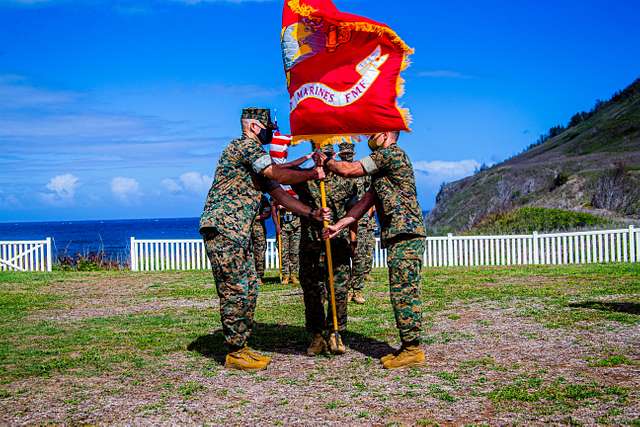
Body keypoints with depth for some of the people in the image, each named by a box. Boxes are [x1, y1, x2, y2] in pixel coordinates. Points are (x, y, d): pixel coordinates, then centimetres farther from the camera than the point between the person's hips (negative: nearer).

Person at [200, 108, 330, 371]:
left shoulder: (256, 155, 23)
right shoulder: (244, 145, -7)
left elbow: (278, 193, 17)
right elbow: (277, 175, -18)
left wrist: (311, 213, 6)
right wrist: (313, 174, -7)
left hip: (238, 232, 10)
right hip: (222, 228, -10)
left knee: (249, 289, 12)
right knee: (235, 291, -7)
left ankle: (241, 347, 19)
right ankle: (235, 354, 1)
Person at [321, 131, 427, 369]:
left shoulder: (391, 153, -6)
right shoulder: (381, 169, 26)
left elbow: (348, 170, -11)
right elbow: (367, 201, 19)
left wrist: (325, 162, 7)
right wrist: (339, 225, 10)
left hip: (405, 233, -10)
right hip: (397, 234, 10)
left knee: (404, 291, -9)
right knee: (403, 292, 11)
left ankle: (412, 349, -6)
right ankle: (408, 347, 16)